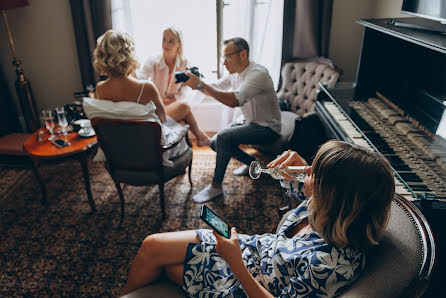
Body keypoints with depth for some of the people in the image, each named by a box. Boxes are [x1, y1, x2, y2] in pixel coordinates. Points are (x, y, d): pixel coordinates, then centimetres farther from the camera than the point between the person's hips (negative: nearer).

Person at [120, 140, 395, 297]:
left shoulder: (333, 264, -36)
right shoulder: (331, 211, -15)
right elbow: (316, 192, 10)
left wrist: (236, 264, -29)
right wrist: (299, 166, -9)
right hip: (255, 247, 7)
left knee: (154, 255, 4)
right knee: (152, 245, 8)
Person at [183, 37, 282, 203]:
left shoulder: (258, 73, -25)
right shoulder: (235, 73, 4)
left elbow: (234, 100, -38)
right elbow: (215, 89, 9)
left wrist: (201, 85, -38)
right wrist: (196, 83, -12)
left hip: (268, 128, -9)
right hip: (250, 123, 9)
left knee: (224, 137, -27)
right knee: (214, 143, 3)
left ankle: (216, 187, -12)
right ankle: (252, 163, 22)